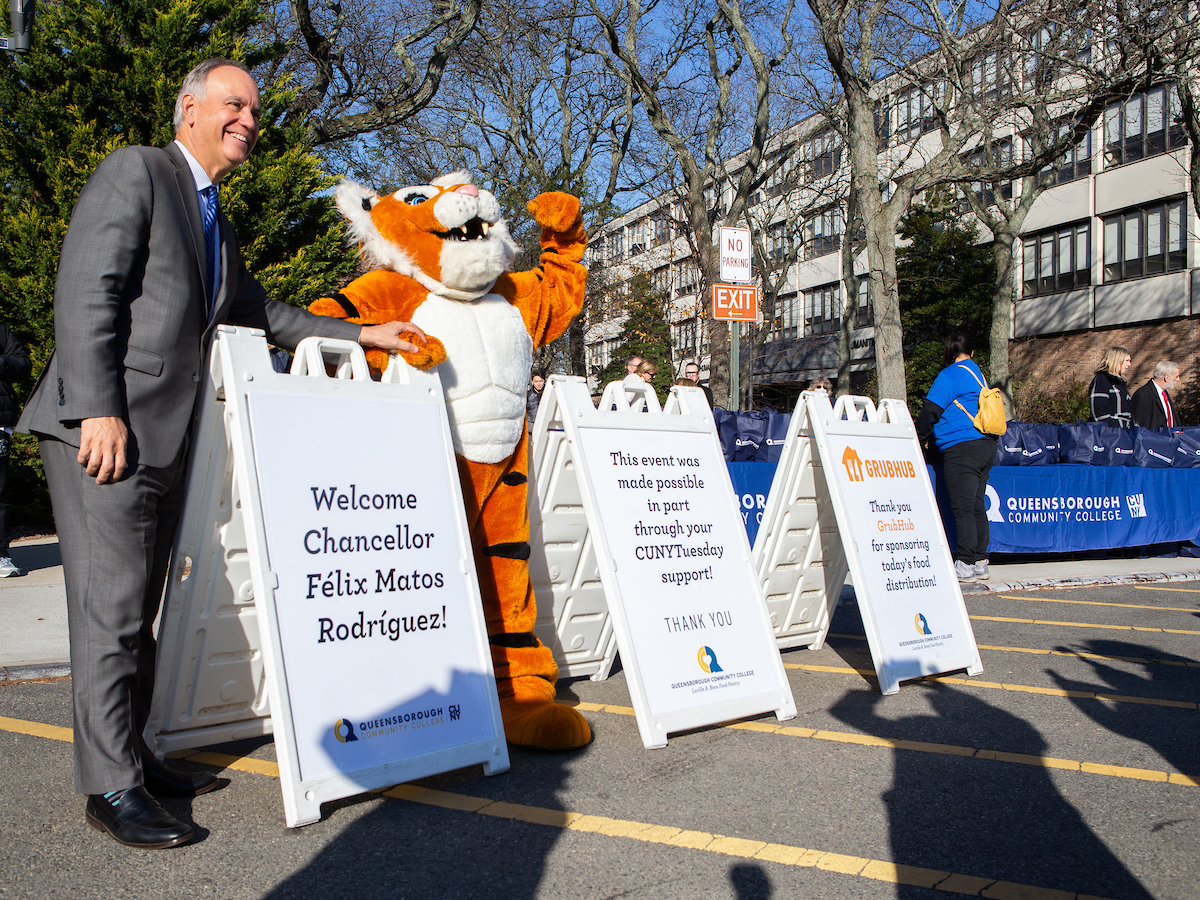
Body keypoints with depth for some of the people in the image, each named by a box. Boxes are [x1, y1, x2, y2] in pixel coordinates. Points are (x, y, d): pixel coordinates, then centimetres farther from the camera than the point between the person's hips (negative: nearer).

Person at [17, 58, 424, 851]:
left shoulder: (218, 226, 23)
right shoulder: (135, 171, -3)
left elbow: (263, 313, 32)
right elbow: (85, 292, -13)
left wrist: (363, 334, 27)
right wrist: (99, 410, -21)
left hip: (164, 438, 9)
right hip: (103, 429, -9)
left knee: (139, 607, 12)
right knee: (112, 607, -7)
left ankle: (131, 757, 22)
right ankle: (110, 786, 0)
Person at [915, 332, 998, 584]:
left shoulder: (950, 375, -6)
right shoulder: (978, 374, 20)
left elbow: (930, 410, -8)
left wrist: (920, 439, 7)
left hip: (961, 447, -9)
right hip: (986, 445, 9)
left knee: (962, 507, -8)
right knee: (977, 505, 11)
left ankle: (966, 565, -8)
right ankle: (980, 561, 13)